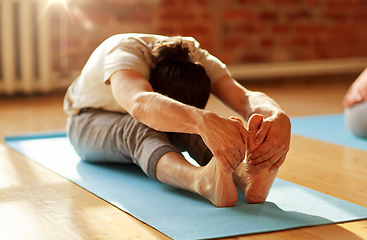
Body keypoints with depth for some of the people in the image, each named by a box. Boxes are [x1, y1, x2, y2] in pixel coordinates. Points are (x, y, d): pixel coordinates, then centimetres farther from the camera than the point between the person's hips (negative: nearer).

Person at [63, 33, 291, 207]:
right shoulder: (124, 53, -40)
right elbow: (141, 103, -64)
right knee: (140, 128, -42)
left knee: (187, 124, -34)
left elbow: (244, 97, -41)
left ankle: (246, 172, -63)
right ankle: (204, 180, -71)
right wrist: (204, 121, -83)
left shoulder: (198, 58, -24)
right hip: (90, 122, -4)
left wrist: (279, 119, -66)